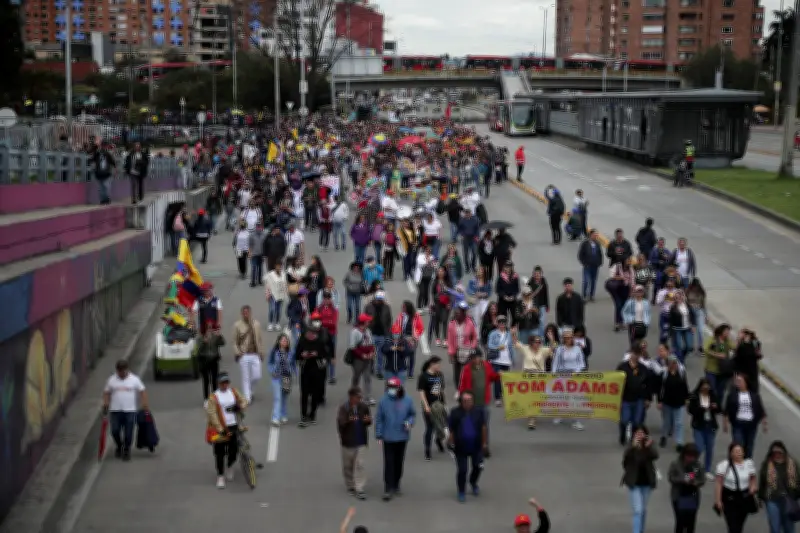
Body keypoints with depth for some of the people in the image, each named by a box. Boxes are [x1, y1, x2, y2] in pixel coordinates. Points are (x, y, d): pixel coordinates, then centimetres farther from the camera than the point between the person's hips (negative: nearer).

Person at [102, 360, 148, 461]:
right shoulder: (112, 380, 7)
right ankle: (119, 447, 24)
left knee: (128, 433, -2)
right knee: (115, 431, -3)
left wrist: (144, 404, -9)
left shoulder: (134, 379, 3)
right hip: (115, 410, 1)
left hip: (130, 411, -1)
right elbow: (106, 393, 10)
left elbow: (142, 392, 2)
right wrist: (105, 403, -6)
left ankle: (126, 450, 15)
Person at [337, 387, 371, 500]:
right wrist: (348, 421, -35)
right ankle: (350, 486, 31)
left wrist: (368, 420, -16)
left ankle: (359, 489, -2)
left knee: (359, 465, -4)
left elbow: (369, 422, 9)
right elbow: (339, 424, -15)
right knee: (348, 465, 12)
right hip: (348, 441, -1)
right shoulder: (344, 408, -11)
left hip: (361, 441, 1)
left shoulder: (364, 407, -2)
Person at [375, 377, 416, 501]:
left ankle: (396, 485, 31)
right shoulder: (384, 401, -10)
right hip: (388, 438, -2)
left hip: (402, 437, 2)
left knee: (399, 462, 15)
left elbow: (413, 414, 8)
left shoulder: (407, 401, -6)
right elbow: (379, 419, -3)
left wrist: (410, 422, -13)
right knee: (389, 463, -4)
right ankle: (388, 489, 1)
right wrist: (379, 435, -4)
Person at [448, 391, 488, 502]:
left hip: (476, 446, 2)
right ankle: (461, 492, 17)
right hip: (461, 447, -2)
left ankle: (473, 482, 43)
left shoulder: (479, 411, -7)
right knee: (462, 470, 1)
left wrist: (485, 442, 4)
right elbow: (451, 430, -5)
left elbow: (483, 427, 2)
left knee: (478, 467, 13)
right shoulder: (455, 413, -11)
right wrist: (452, 444, -6)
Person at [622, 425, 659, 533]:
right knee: (638, 510, -11)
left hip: (646, 483, 3)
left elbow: (655, 456, -24)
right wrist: (633, 446, -44)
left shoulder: (649, 447, -5)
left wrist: (649, 447, -44)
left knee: (644, 510, 17)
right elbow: (625, 458, -29)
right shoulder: (631, 447, -11)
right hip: (634, 483, -3)